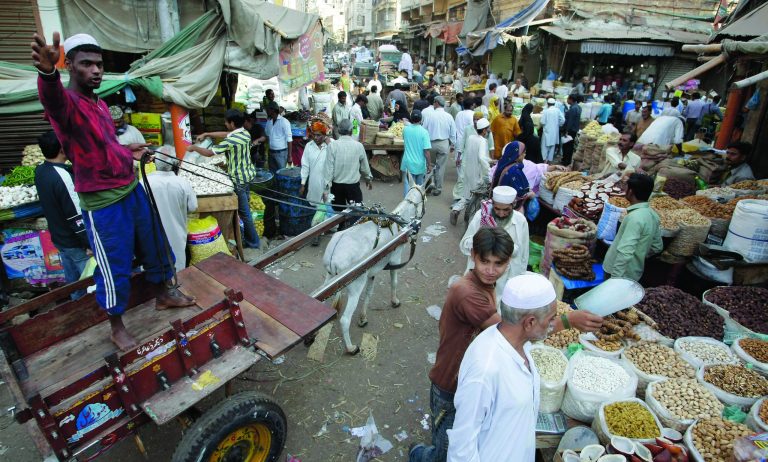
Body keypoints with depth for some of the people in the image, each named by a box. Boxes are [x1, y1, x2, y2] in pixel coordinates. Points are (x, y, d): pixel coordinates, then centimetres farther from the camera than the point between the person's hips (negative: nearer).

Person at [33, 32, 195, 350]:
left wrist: (126, 152, 15)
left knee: (154, 246, 20)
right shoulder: (66, 103, -16)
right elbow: (51, 96, -43)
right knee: (115, 268, 3)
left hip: (132, 190, 8)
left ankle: (164, 295, 42)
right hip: (103, 204, -8)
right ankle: (116, 327, 23)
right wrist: (47, 72, -62)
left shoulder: (100, 103, 11)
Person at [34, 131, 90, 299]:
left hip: (59, 239, 9)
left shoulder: (39, 171, 0)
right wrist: (89, 243, -18)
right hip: (76, 243, -9)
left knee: (73, 282, 21)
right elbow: (77, 216, -24)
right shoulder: (62, 177, -26)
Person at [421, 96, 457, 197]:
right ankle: (438, 188, 14)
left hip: (431, 143, -1)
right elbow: (453, 133, 4)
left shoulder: (430, 115, -10)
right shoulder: (449, 117, -3)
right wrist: (452, 145, 17)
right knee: (440, 166, 7)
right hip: (444, 144, 1)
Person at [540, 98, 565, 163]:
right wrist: (558, 125, 11)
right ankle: (550, 159, 17)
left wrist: (543, 126, 7)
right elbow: (563, 120, -5)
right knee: (552, 146, 13)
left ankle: (544, 159, -2)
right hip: (555, 131, 4)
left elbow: (542, 122, -14)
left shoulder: (546, 111, -12)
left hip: (547, 130, -4)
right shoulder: (557, 110, -1)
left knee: (545, 145, 4)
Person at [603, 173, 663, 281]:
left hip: (622, 274, -8)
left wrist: (614, 278, -30)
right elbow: (657, 247, 14)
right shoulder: (652, 214, 4)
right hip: (634, 273, 8)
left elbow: (625, 252, -31)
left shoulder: (635, 217, -26)